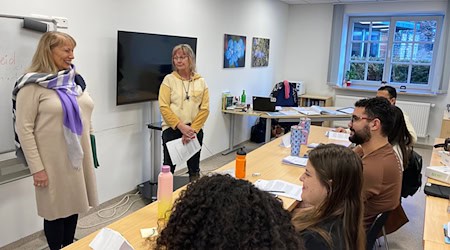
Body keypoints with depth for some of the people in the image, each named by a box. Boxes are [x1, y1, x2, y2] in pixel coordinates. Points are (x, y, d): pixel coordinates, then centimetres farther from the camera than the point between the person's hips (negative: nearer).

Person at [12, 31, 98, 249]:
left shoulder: (74, 80, 8)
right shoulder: (33, 84, -10)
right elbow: (24, 128, -12)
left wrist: (89, 148, 15)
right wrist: (36, 168, -14)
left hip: (79, 157, 6)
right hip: (54, 162, -5)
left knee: (74, 206, 15)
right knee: (56, 210, 8)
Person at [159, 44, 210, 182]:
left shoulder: (201, 81, 4)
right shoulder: (169, 79, -1)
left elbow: (205, 109, -1)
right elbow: (164, 107, -8)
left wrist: (192, 130, -12)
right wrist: (181, 126, -17)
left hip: (195, 131, 2)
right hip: (172, 130, -2)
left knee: (194, 168, 14)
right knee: (169, 167, 5)